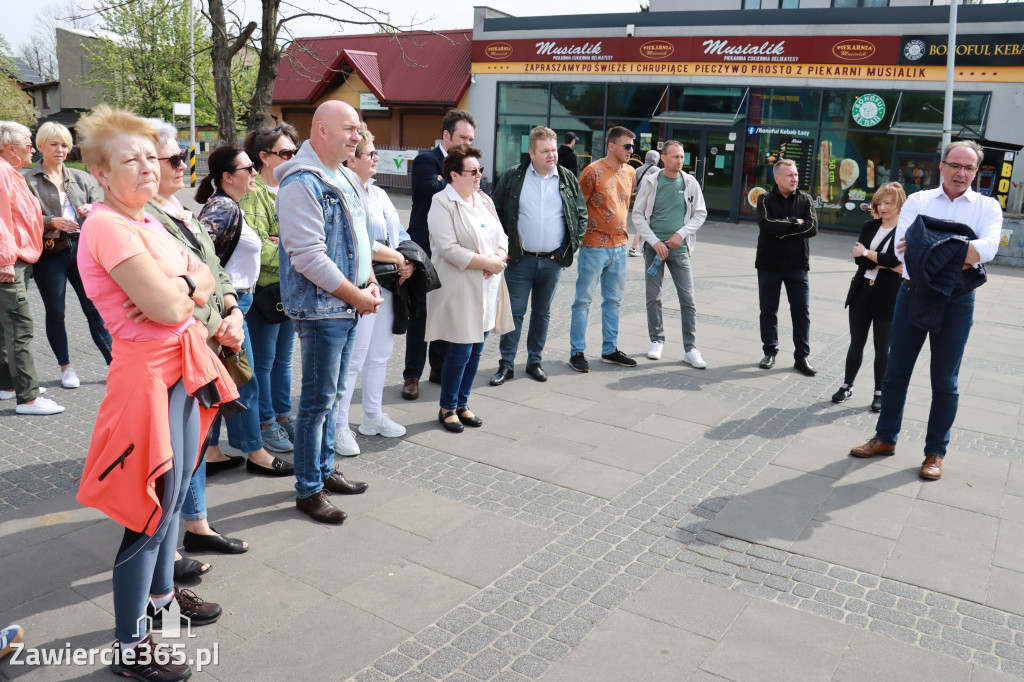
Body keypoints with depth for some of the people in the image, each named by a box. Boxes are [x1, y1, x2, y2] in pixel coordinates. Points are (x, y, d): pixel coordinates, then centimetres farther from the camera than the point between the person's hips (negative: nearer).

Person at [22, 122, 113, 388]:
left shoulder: (80, 177, 12)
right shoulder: (28, 180, 1)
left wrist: (93, 209, -13)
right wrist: (53, 222, -19)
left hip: (82, 247, 2)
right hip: (50, 253, -2)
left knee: (96, 309, 3)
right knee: (55, 313, 7)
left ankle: (115, 363, 9)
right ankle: (66, 368, 20)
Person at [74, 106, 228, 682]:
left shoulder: (146, 220, 12)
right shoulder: (108, 226, -18)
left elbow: (206, 281, 7)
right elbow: (168, 308, -24)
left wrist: (178, 286, -13)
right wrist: (187, 286, -3)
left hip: (183, 364, 10)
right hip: (148, 370, -10)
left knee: (177, 488, 22)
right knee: (154, 505, -1)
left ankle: (162, 593, 43)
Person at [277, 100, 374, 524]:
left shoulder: (346, 179, 14)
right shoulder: (302, 182, -16)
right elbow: (309, 256, -22)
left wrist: (370, 283, 6)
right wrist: (358, 296, -16)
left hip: (349, 305, 9)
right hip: (321, 309, -9)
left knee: (333, 394, 17)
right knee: (318, 400, -1)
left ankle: (324, 470, 32)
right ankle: (308, 490, 12)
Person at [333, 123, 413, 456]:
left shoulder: (378, 193, 17)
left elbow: (400, 234, 19)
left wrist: (409, 261, -1)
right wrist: (396, 257, -11)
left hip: (387, 286, 9)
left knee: (379, 354, 17)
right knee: (352, 359, -3)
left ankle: (373, 416, 31)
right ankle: (339, 426, 9)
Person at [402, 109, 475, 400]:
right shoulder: (426, 160, -8)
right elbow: (438, 194, -24)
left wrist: (448, 182, -14)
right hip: (426, 249, -5)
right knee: (420, 314, 2)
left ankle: (439, 368, 26)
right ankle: (412, 375, 11)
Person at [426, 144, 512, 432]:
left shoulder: (484, 200, 14)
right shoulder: (442, 203, -11)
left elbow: (501, 235, 16)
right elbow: (449, 248, -20)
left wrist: (499, 257, -6)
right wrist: (488, 262, -17)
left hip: (488, 288, 7)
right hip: (460, 291, -7)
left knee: (476, 350, 12)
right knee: (460, 351, -3)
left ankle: (462, 403, 26)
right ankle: (447, 408, 14)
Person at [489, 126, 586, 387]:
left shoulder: (568, 179, 5)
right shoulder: (512, 177, -1)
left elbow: (581, 216, 11)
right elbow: (496, 212, 4)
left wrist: (570, 247, 2)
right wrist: (504, 245, -2)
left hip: (553, 260, 2)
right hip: (520, 259, -2)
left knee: (542, 313, 12)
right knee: (514, 312, 0)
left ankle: (534, 361, 25)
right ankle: (506, 364, 9)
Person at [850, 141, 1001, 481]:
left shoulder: (987, 207, 2)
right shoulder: (918, 201, 5)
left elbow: (987, 248, -18)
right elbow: (903, 246, -11)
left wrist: (928, 254, -25)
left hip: (957, 302, -1)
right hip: (913, 294, 1)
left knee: (944, 381, 7)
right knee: (896, 371, 9)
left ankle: (936, 452, 20)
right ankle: (886, 438, 24)